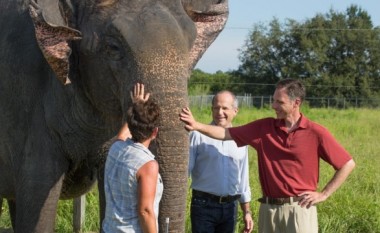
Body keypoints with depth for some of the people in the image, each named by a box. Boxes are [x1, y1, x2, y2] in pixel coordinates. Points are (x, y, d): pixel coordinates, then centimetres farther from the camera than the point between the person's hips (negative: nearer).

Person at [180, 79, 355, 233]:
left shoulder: (316, 133, -5)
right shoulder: (264, 128, 5)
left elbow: (347, 164, 0)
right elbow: (227, 134, 1)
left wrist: (323, 195, -3)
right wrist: (197, 126, -12)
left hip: (300, 208, -4)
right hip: (269, 209, 4)